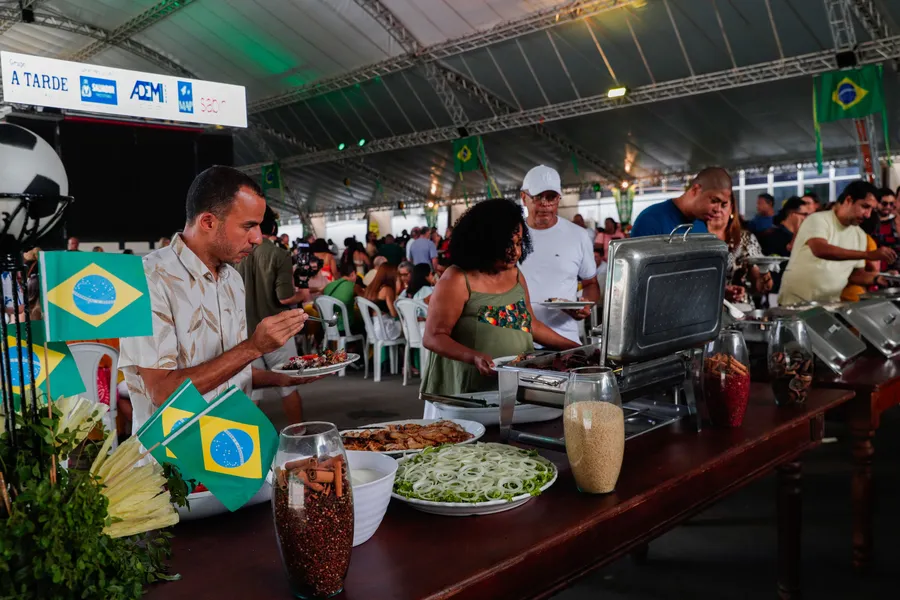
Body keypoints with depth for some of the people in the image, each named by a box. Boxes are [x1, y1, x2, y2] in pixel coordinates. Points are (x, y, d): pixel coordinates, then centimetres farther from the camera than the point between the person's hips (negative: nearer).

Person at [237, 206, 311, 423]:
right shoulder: (279, 254, -12)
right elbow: (284, 297, -19)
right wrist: (302, 294, 0)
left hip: (246, 333, 3)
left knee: (249, 393, 9)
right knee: (289, 388, 11)